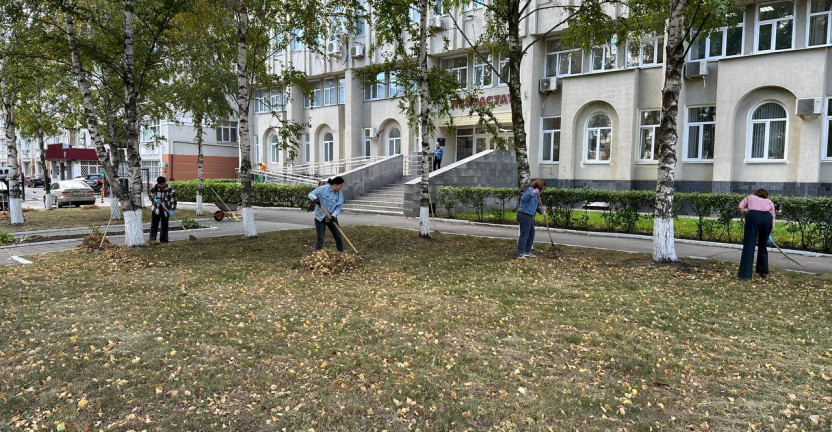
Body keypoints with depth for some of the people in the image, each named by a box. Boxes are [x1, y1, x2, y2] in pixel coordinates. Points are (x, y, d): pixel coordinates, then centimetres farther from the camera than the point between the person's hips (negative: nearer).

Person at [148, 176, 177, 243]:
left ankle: (163, 239, 12)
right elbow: (150, 194, 7)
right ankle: (152, 238, 16)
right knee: (154, 224, 7)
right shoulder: (154, 188, -9)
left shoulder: (170, 189, -16)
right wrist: (154, 200, -15)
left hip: (165, 209, -2)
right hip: (156, 209, 2)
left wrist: (172, 210, -28)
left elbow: (173, 200, -18)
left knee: (164, 225, 4)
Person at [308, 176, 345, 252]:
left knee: (338, 236, 10)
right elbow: (311, 194, -12)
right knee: (320, 238, -5)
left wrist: (334, 215, -21)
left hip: (332, 218, 5)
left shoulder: (339, 194, -1)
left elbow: (339, 207, -3)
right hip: (320, 217, -5)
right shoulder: (323, 189, -14)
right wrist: (315, 198, -35)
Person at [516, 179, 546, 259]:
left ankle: (527, 252, 24)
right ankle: (520, 253, -3)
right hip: (524, 215, -10)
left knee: (531, 233, 16)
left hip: (529, 216, 10)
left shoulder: (536, 193, 17)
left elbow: (536, 205, 24)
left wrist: (541, 211, 6)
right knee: (524, 234, -7)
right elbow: (523, 199, -27)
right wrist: (532, 193, -37)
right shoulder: (530, 190, -12)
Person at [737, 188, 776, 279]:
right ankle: (763, 271, 26)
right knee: (762, 245, 18)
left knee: (749, 245, -5)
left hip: (753, 216, -3)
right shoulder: (769, 201, 33)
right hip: (767, 218, 3)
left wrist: (745, 216, 26)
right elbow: (773, 217, 25)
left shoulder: (750, 197, 31)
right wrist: (768, 234, 29)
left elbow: (740, 207, 13)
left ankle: (745, 273, -9)